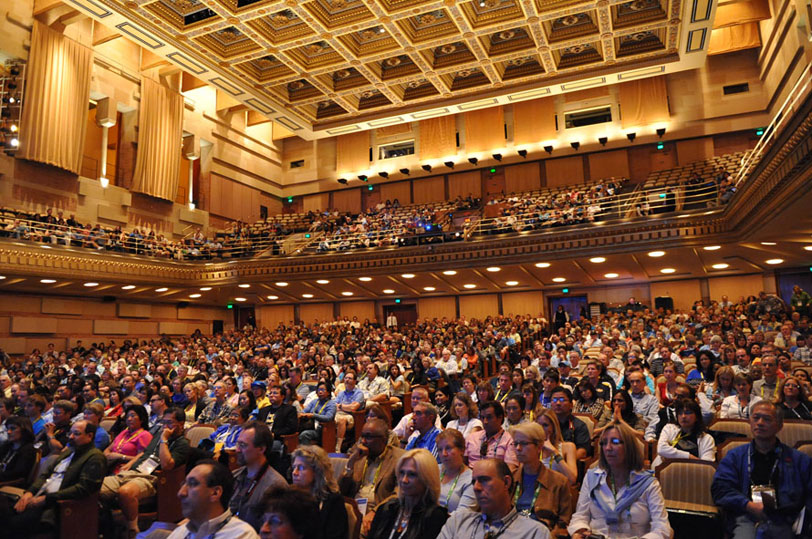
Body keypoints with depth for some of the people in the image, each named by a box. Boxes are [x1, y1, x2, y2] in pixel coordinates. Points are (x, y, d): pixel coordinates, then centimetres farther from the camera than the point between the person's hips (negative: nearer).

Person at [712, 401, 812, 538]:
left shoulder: (799, 459, 22)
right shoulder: (736, 455, 20)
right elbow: (720, 488, 7)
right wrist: (748, 505, -9)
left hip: (783, 522, 2)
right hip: (746, 519, -2)